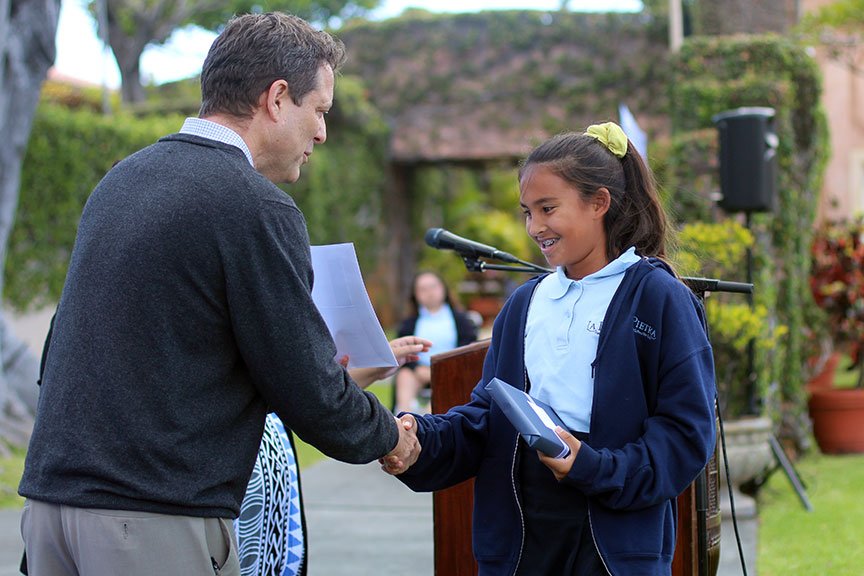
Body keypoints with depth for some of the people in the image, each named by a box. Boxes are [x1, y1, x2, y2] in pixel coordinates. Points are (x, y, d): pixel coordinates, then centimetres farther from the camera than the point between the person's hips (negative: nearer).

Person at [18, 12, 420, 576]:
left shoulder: (123, 177, 13)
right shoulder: (257, 206, -12)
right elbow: (307, 393, -10)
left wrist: (319, 369, 26)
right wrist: (388, 437, 10)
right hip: (155, 518, -8)